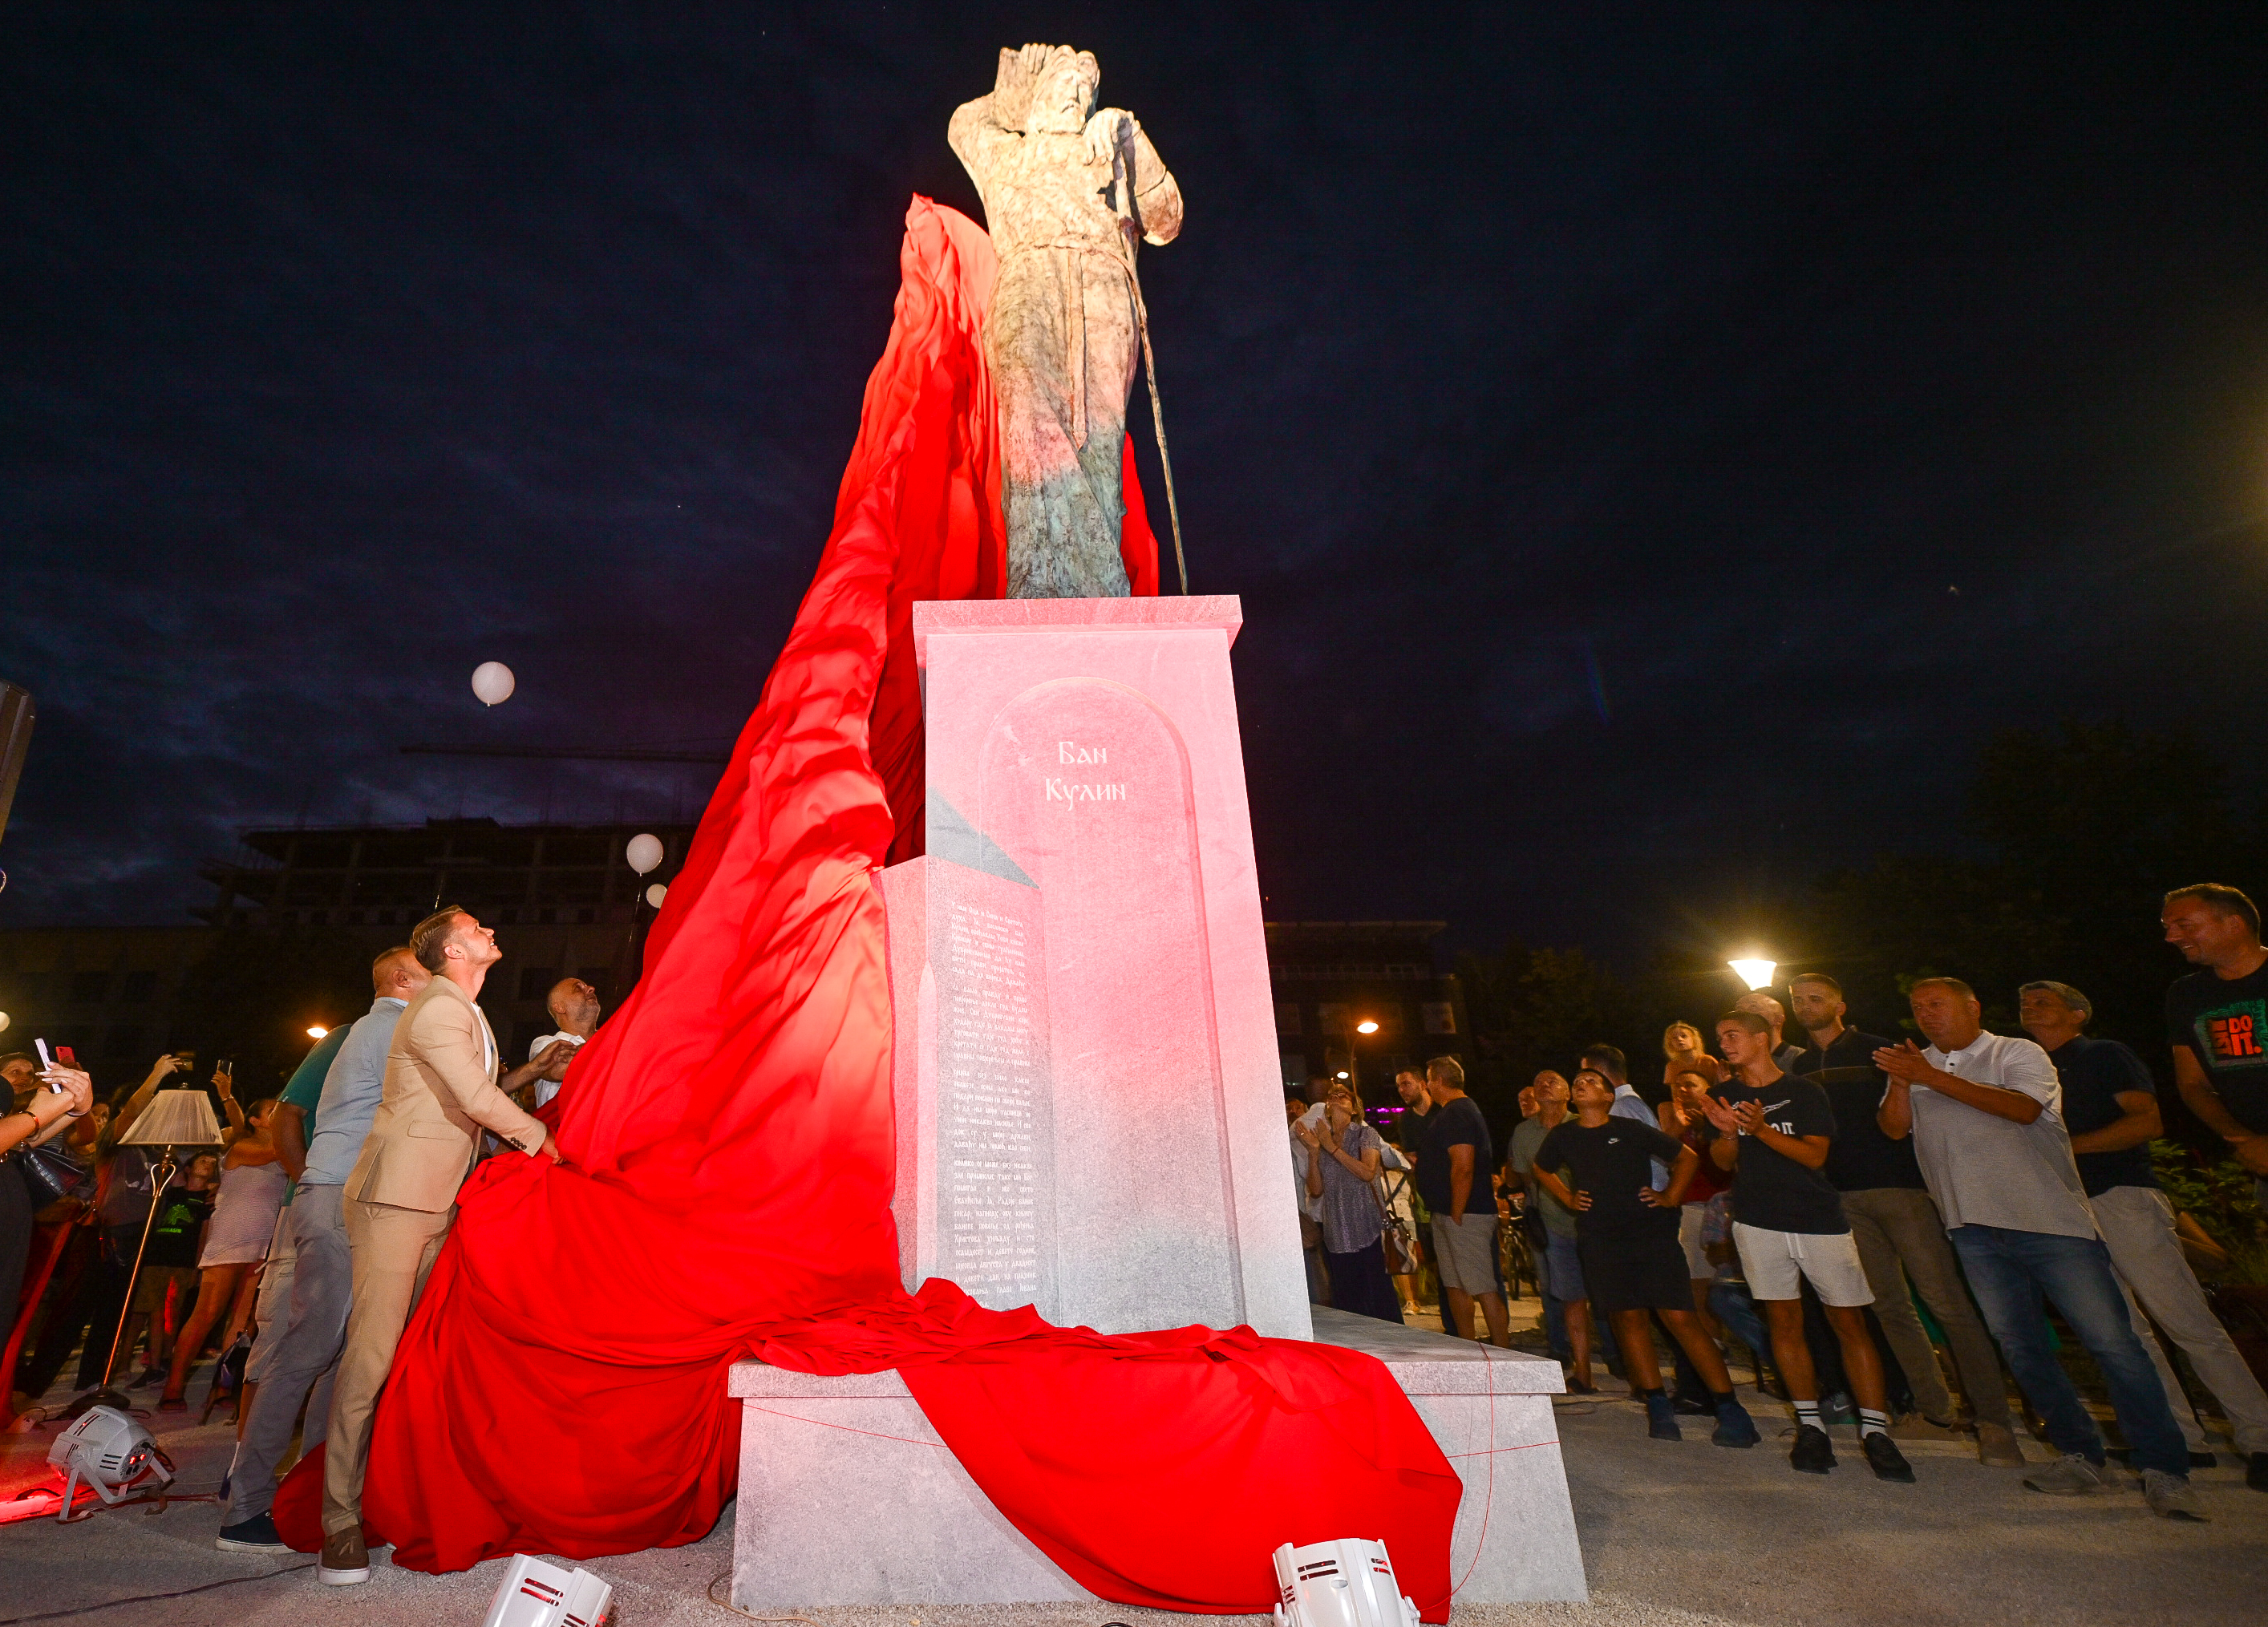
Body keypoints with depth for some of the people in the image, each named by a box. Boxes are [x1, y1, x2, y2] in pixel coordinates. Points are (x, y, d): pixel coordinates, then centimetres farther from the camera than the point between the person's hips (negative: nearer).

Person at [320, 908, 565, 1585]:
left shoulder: (469, 1016, 18)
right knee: (373, 1351, -8)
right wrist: (542, 1141, -6)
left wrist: (533, 1069, 17)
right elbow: (478, 1101, -18)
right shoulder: (438, 1007, -13)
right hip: (398, 1195, -9)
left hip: (438, 1201, 9)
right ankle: (341, 1522, -2)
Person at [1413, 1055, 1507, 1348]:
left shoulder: (1456, 1113, -17)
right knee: (1455, 1285, 16)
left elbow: (1463, 1168, -25)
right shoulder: (1448, 1112, 16)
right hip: (1446, 1214, 11)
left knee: (1483, 1288, -6)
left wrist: (1456, 1216, -21)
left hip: (1463, 1215, -11)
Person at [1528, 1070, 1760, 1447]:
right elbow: (1542, 1169, 23)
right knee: (1628, 1317, 6)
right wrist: (1568, 1198, 11)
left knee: (1680, 1317, -7)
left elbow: (1687, 1157, 7)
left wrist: (1671, 1197, -1)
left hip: (1651, 1232, -3)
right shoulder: (1563, 1136, 4)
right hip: (1600, 1240, 3)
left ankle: (1730, 1410, 0)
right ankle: (1658, 1407, 16)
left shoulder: (1631, 1131, -3)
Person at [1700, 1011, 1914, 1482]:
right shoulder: (1726, 1094, 9)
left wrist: (1761, 1129, -21)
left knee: (1850, 1322, -2)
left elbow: (1816, 1155, -7)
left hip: (1820, 1220, -2)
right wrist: (1728, 1131, -13)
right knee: (1784, 1321, 4)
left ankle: (1875, 1431, 4)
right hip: (1759, 1222, 2)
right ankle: (1810, 1426, 13)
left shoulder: (1804, 1091, 1)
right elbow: (1724, 1162, 8)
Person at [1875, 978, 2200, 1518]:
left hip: (2049, 1217, -4)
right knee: (2020, 1344, 7)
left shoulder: (2017, 1053, 2)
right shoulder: (1917, 1066, 14)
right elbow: (1895, 1127, 4)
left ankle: (2164, 1470, 5)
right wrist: (1900, 1083, -15)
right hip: (1974, 1226, 4)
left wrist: (1933, 1078, -21)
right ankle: (2080, 1457, 18)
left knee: (2111, 1340, -5)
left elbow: (2024, 1107, -17)